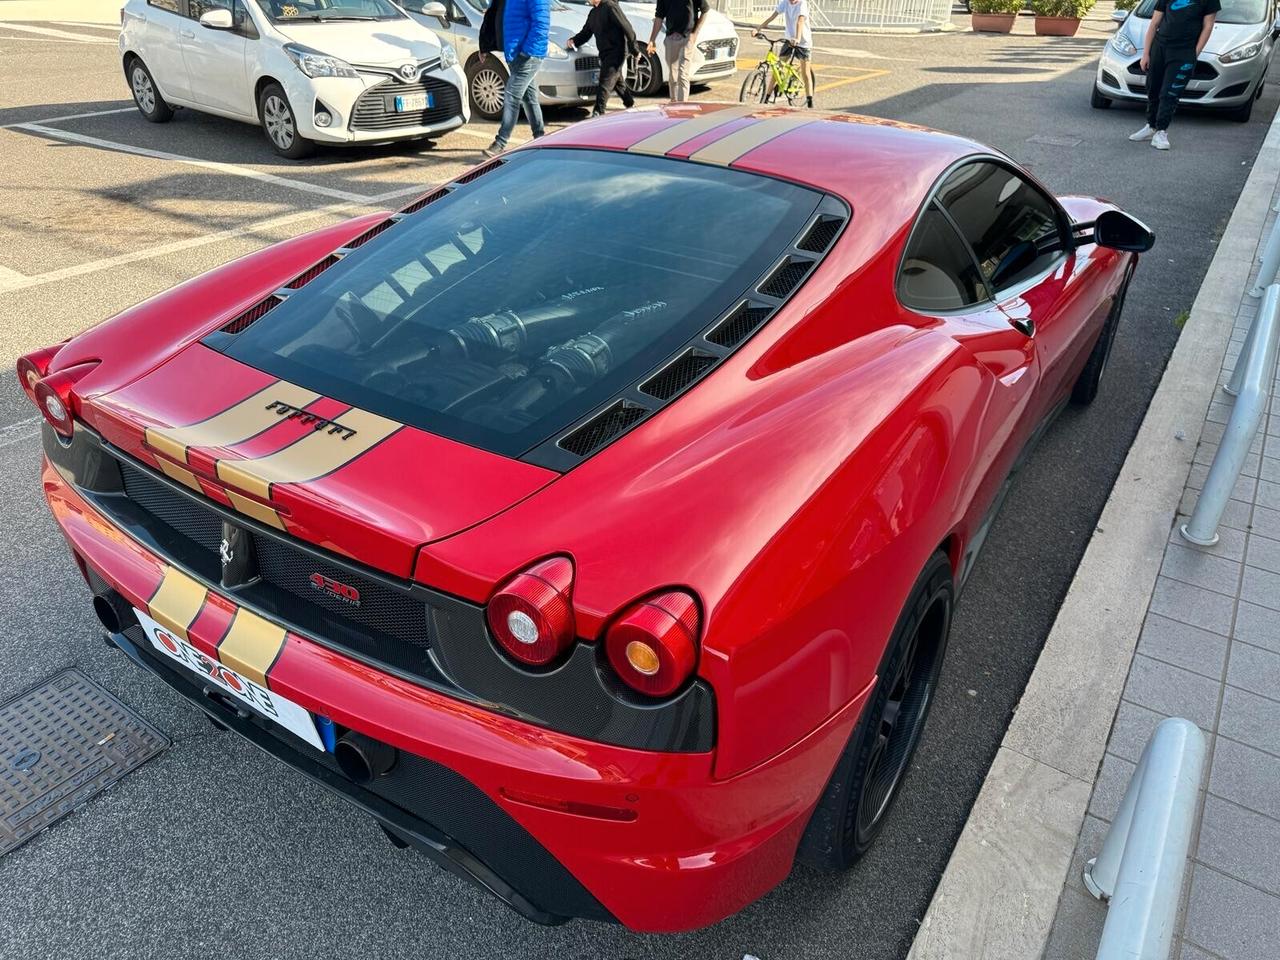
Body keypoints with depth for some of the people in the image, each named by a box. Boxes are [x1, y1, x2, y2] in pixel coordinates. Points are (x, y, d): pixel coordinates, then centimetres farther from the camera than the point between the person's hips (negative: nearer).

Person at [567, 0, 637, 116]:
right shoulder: (593, 13, 13)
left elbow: (626, 27, -16)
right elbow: (586, 32, 19)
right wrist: (574, 40, -1)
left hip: (616, 51, -9)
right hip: (604, 53, 9)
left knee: (605, 83, -14)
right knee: (617, 80, 20)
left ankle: (598, 112, -17)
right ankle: (630, 103, 37)